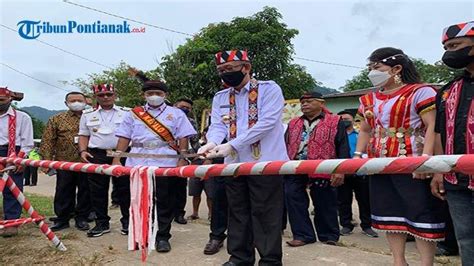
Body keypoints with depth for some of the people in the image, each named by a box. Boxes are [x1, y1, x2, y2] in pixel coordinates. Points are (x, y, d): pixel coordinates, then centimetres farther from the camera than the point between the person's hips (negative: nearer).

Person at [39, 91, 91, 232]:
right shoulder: (56, 119, 9)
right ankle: (62, 219, 20)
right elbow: (47, 141, 5)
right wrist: (46, 160, -2)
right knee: (63, 192, 8)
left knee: (85, 192, 6)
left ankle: (82, 218, 19)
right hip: (64, 162, 1)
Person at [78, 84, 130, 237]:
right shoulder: (88, 115, 14)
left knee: (124, 190, 1)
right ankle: (102, 223, 18)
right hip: (96, 156, 2)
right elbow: (83, 135, 17)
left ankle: (127, 222, 14)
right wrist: (83, 151, 1)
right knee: (97, 191, 6)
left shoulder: (127, 113, 6)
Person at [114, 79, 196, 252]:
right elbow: (124, 138, 9)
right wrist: (116, 159, 1)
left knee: (165, 202, 3)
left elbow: (183, 138, 2)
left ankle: (162, 237, 14)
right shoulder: (133, 114, 14)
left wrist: (182, 160, -8)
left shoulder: (176, 114, 8)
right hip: (138, 164, 2)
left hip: (166, 164, -2)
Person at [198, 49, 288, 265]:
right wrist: (212, 143, -22)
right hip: (234, 164, 6)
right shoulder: (220, 98, 14)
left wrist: (232, 145, -22)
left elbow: (266, 123, -16)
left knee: (265, 214, 0)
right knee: (237, 213, 13)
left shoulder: (269, 89, -3)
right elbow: (218, 126, 3)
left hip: (265, 162, -5)